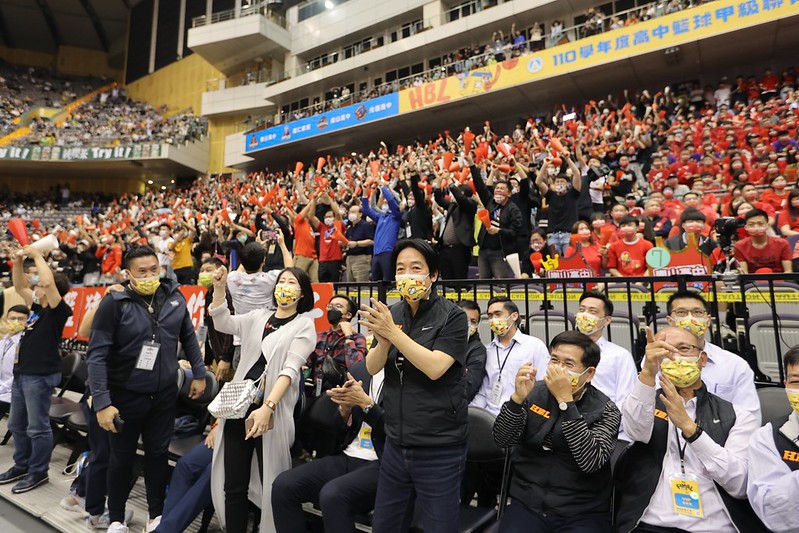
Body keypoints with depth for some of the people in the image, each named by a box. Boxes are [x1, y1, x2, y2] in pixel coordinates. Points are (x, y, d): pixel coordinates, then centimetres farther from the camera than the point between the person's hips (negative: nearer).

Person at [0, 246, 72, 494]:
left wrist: (37, 255, -18)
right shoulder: (37, 307, 10)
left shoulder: (58, 310, -14)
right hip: (21, 373, 9)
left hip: (40, 375, -9)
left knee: (37, 427, 1)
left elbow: (49, 282, -29)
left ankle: (39, 472, 14)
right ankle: (21, 465, 35)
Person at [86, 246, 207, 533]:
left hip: (164, 394, 3)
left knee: (158, 454, 15)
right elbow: (97, 354, -17)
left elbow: (188, 337, 7)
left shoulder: (174, 296, -4)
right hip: (125, 395, -3)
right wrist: (101, 402, -20)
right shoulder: (115, 302, -16)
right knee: (122, 458, 15)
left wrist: (199, 374, 7)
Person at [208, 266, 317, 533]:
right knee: (232, 485, 10)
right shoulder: (258, 316, 14)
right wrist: (220, 289, -7)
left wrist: (267, 407, -23)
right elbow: (223, 324, 6)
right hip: (238, 406, 4)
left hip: (272, 410, -4)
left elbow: (290, 369, -12)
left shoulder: (304, 325, -1)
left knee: (272, 485, 3)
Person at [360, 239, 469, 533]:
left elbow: (435, 368, -22)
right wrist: (383, 341, -22)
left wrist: (393, 332, -26)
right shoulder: (390, 314, 3)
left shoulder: (452, 316, -11)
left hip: (439, 449, -5)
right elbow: (372, 368, -2)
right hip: (395, 445, 5)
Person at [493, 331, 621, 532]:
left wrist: (565, 400, -26)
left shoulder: (605, 410, -5)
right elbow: (502, 440, -6)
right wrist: (518, 398, -21)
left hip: (583, 513, -1)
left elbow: (590, 462, -21)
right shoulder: (535, 393, 1)